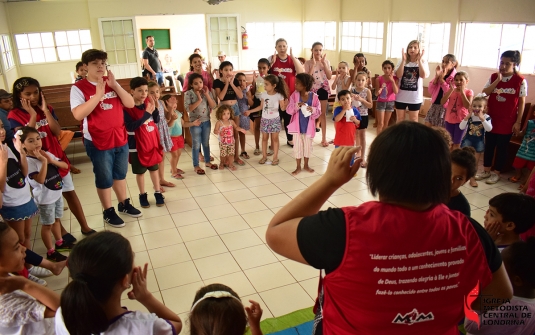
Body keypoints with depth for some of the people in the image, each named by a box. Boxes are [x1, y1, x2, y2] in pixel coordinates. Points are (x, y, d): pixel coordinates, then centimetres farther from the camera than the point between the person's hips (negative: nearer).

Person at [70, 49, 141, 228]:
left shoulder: (111, 83, 4)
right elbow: (78, 115, -24)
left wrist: (115, 86, -16)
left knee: (120, 174, 20)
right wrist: (98, 94, -27)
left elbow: (130, 104, -3)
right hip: (98, 142, -5)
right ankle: (108, 212, 25)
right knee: (104, 179, 9)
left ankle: (124, 204, 37)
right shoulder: (79, 88, -11)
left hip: (120, 138, 5)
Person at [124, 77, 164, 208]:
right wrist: (147, 113, -30)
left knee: (154, 168, 15)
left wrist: (154, 108, -16)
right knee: (140, 171, 11)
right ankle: (142, 195, 27)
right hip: (137, 145, -4)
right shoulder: (127, 108, -18)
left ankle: (157, 193, 29)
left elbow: (157, 120, 3)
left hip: (152, 142, 5)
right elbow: (130, 127, -27)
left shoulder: (148, 103, -3)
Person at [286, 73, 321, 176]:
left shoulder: (314, 96, -9)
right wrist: (297, 106, -27)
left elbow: (319, 111, -6)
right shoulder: (294, 95, -8)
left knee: (308, 145, 14)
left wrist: (313, 110, -27)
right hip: (297, 125, 0)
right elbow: (288, 110, -11)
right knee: (297, 146, 8)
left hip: (308, 126, 0)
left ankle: (306, 165, 31)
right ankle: (298, 167, 21)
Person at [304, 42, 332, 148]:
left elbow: (329, 77, -8)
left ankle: (324, 138, 11)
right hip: (312, 89, -1)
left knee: (323, 113, 5)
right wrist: (313, 63, -19)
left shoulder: (326, 61, 2)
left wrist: (323, 63, -13)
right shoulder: (308, 63, -5)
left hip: (323, 88, 2)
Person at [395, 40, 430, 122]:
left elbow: (423, 75, -19)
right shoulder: (402, 62, 2)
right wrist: (403, 60, -18)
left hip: (415, 97, -1)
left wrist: (419, 60, -20)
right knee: (400, 119, 10)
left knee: (413, 120, 9)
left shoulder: (423, 62, -1)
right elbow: (398, 75, -14)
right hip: (401, 96, 1)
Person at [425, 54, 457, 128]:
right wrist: (436, 76, -8)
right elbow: (430, 91, 3)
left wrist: (441, 79, -17)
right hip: (434, 105, 6)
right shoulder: (440, 74, 9)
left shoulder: (455, 77, -8)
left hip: (445, 107, -6)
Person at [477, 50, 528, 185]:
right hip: (491, 118, 3)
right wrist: (498, 80, -17)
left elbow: (521, 102, -5)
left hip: (507, 121, -3)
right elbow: (484, 93, -8)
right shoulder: (494, 77, 2)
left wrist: (518, 122, -8)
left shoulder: (520, 80, -7)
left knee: (502, 147, 5)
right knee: (488, 145, 10)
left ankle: (496, 173, 18)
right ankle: (486, 171, 24)